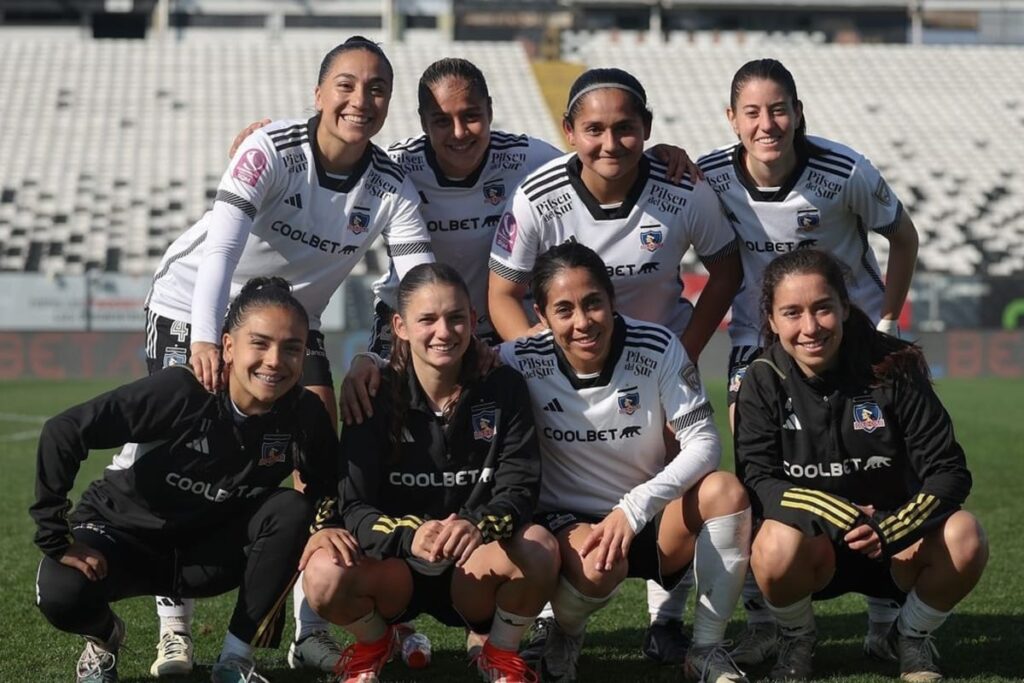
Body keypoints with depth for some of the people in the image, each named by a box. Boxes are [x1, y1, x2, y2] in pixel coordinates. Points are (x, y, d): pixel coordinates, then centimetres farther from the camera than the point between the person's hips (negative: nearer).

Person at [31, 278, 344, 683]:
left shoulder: (305, 416, -16)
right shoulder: (182, 391, -29)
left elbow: (326, 487, 2)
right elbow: (63, 433, -29)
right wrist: (55, 537, -28)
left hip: (207, 553, 3)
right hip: (122, 533, -3)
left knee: (293, 511, -23)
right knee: (62, 595, -33)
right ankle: (104, 639, 7)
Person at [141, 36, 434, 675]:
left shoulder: (392, 187, -14)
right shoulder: (272, 151, -26)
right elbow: (221, 246, -36)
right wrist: (205, 340, -49)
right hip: (195, 305, -4)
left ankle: (312, 631, 3)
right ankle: (174, 625, 4)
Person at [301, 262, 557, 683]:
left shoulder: (503, 388, -5)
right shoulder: (376, 395, -8)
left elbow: (519, 487, -13)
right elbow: (354, 507, -15)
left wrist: (479, 526, -37)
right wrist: (411, 535, -38)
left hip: (474, 573, 0)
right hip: (394, 567, 0)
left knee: (538, 549, -32)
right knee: (325, 574, -32)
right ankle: (372, 644, 5)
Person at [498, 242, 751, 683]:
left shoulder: (657, 348, -14)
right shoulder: (522, 362, -16)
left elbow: (703, 441, -16)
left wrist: (633, 508, -29)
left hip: (646, 519, 2)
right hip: (565, 523, -2)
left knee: (726, 491, -27)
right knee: (599, 564, -37)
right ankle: (564, 636, 2)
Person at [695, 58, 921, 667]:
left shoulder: (847, 173, -22)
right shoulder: (711, 177, -19)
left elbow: (904, 237, -5)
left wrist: (886, 321, -5)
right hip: (759, 337, 1)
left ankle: (887, 623, 9)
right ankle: (763, 625, 0)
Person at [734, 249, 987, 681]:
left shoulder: (892, 367, -11)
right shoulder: (764, 382, -10)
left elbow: (948, 472, -13)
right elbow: (756, 482, -18)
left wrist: (890, 530, -31)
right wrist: (839, 518, -34)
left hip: (895, 547, 1)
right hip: (814, 549, -1)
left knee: (964, 539, -30)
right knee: (778, 543, -35)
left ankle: (912, 636, 2)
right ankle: (796, 638, -1)